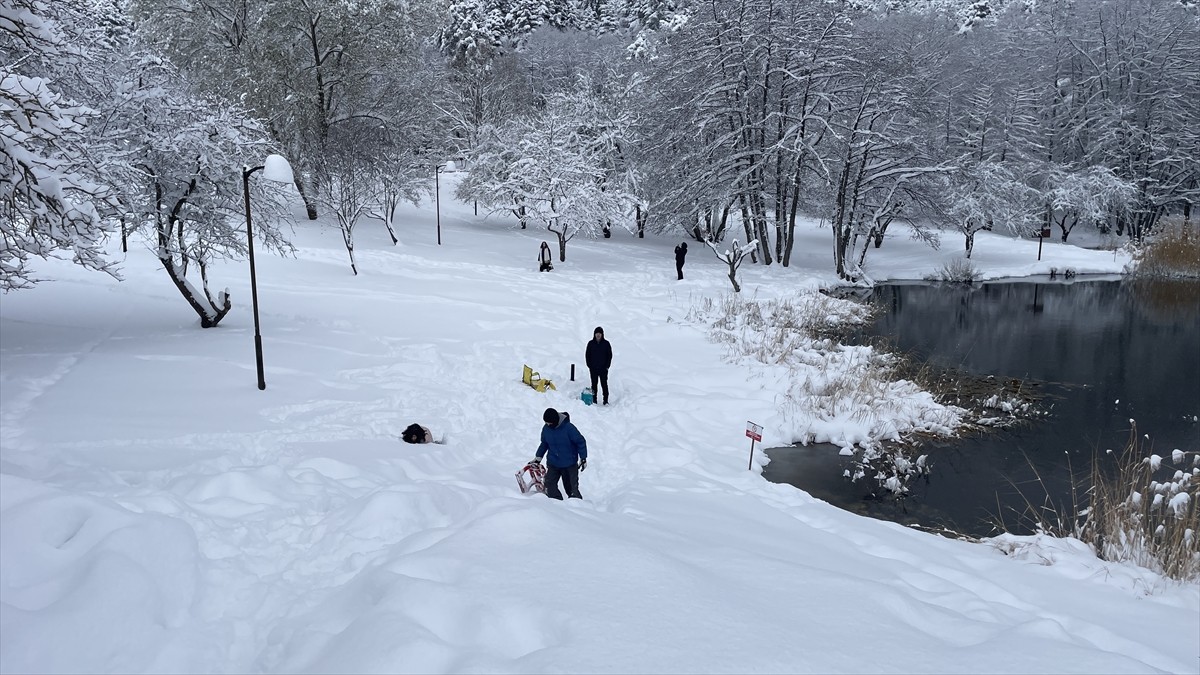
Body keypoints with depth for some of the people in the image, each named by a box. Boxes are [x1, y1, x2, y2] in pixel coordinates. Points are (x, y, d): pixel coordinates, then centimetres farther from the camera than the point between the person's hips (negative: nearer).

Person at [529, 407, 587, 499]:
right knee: (549, 485, -9)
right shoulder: (546, 429, -2)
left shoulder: (568, 428, -17)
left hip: (570, 465, -4)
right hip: (553, 464, 4)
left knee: (571, 488, 2)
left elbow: (580, 442, -8)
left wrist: (583, 458, -8)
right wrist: (538, 458, 12)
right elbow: (544, 444, 15)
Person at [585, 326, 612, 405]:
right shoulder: (590, 343, 4)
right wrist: (589, 365, -1)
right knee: (594, 384, 5)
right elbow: (587, 355, 8)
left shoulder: (606, 343, 0)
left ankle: (605, 401, 1)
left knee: (604, 384, -2)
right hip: (593, 368, 2)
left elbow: (609, 355, 3)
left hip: (603, 368, -1)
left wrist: (607, 366, -4)